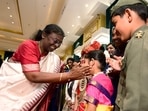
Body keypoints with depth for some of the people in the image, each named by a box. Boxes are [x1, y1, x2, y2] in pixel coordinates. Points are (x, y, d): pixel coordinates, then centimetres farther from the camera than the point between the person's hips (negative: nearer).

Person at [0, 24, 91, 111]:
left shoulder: (54, 59, -2)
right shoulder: (28, 45, -21)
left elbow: (54, 79, -6)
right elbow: (34, 76, -32)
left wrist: (73, 76, -23)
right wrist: (69, 75, -33)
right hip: (8, 94, -5)